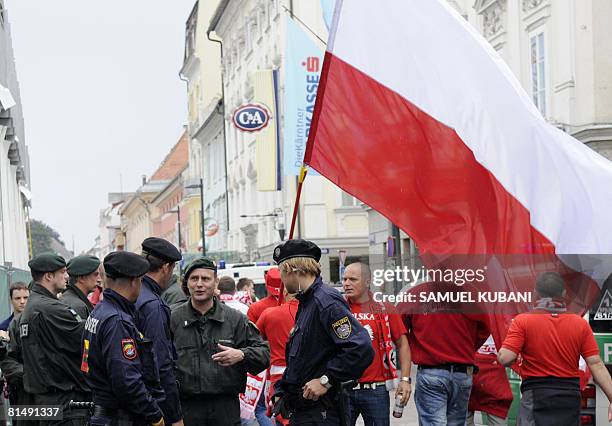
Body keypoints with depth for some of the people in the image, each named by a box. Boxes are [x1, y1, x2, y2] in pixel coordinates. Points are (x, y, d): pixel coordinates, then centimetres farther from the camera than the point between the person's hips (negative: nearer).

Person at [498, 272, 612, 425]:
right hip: (571, 396, 3)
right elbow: (596, 364, -4)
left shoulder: (523, 320, -6)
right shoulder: (580, 324, 2)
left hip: (537, 396, -3)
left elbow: (505, 358, -14)